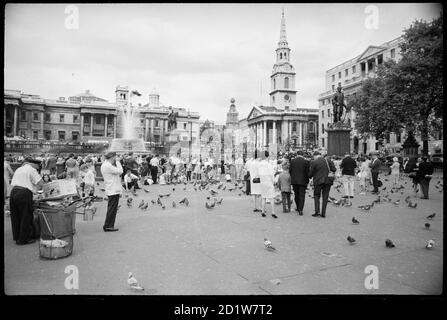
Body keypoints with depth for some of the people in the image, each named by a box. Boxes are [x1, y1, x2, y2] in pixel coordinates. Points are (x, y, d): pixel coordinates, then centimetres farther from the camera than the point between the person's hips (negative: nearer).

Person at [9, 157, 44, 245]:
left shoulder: (18, 169, 21)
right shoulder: (31, 169, 0)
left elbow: (12, 184, 17)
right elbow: (41, 183, -7)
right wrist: (34, 188, 12)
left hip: (13, 192, 7)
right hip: (24, 194, -7)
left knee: (15, 216, 16)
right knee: (26, 217, 3)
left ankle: (16, 236, 29)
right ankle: (23, 239, 9)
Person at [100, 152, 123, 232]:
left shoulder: (104, 165, 15)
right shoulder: (108, 166, -18)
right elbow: (120, 171, -19)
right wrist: (118, 163, -8)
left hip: (111, 190, 11)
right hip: (114, 190, -11)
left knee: (111, 208, 15)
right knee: (112, 208, -5)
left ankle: (109, 225, 22)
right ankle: (108, 226, 1)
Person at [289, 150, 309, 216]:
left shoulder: (292, 161, 0)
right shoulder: (306, 162, -5)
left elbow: (290, 170, 3)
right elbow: (307, 172, -4)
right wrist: (307, 181, 6)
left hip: (294, 181, 2)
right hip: (302, 181, -2)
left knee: (296, 195, 17)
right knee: (302, 196, 3)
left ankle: (298, 208, 30)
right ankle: (300, 210, -3)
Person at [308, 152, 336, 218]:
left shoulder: (313, 162, -8)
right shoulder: (328, 160, 2)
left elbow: (310, 173, -6)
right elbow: (334, 169, 1)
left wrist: (310, 177, 15)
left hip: (318, 181, -3)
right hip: (328, 180, 3)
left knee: (316, 196, 12)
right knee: (325, 197, 10)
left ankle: (317, 212, 1)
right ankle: (323, 213, 9)